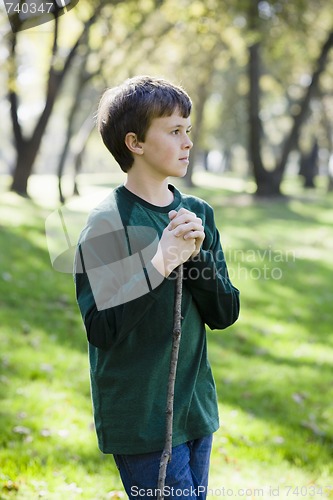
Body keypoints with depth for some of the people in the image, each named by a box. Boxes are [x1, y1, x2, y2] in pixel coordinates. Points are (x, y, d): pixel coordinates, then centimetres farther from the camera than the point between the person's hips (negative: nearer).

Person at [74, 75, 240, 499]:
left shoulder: (198, 214, 6)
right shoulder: (107, 224, -12)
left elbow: (225, 314, 3)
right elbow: (101, 328, -18)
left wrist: (196, 255, -13)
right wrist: (160, 262, -25)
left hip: (198, 411, 7)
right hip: (142, 420, -6)